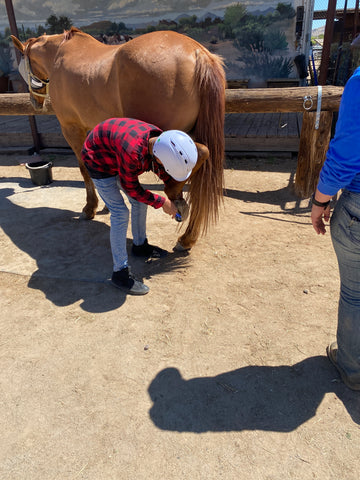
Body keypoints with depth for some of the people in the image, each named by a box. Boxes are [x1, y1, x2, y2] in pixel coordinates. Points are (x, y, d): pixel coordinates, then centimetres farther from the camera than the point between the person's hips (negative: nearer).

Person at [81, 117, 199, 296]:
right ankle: (120, 273, -5)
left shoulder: (159, 139, -19)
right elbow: (131, 187, -25)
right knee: (120, 213, -14)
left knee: (140, 203, 11)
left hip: (116, 156, 8)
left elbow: (159, 168, 4)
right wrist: (161, 202, -17)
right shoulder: (131, 152, -43)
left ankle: (140, 246, 33)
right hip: (99, 162, -8)